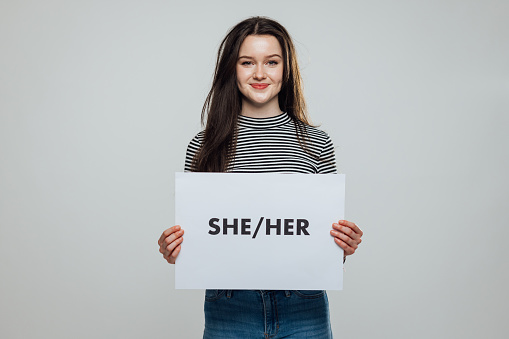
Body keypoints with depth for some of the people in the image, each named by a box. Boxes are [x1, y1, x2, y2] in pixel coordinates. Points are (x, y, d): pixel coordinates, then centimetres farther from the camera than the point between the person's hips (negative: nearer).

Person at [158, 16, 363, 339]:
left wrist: (344, 244, -13)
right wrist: (175, 247, -13)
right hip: (229, 310, 0)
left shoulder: (317, 143, 1)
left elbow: (331, 234, 6)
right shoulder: (204, 146, 0)